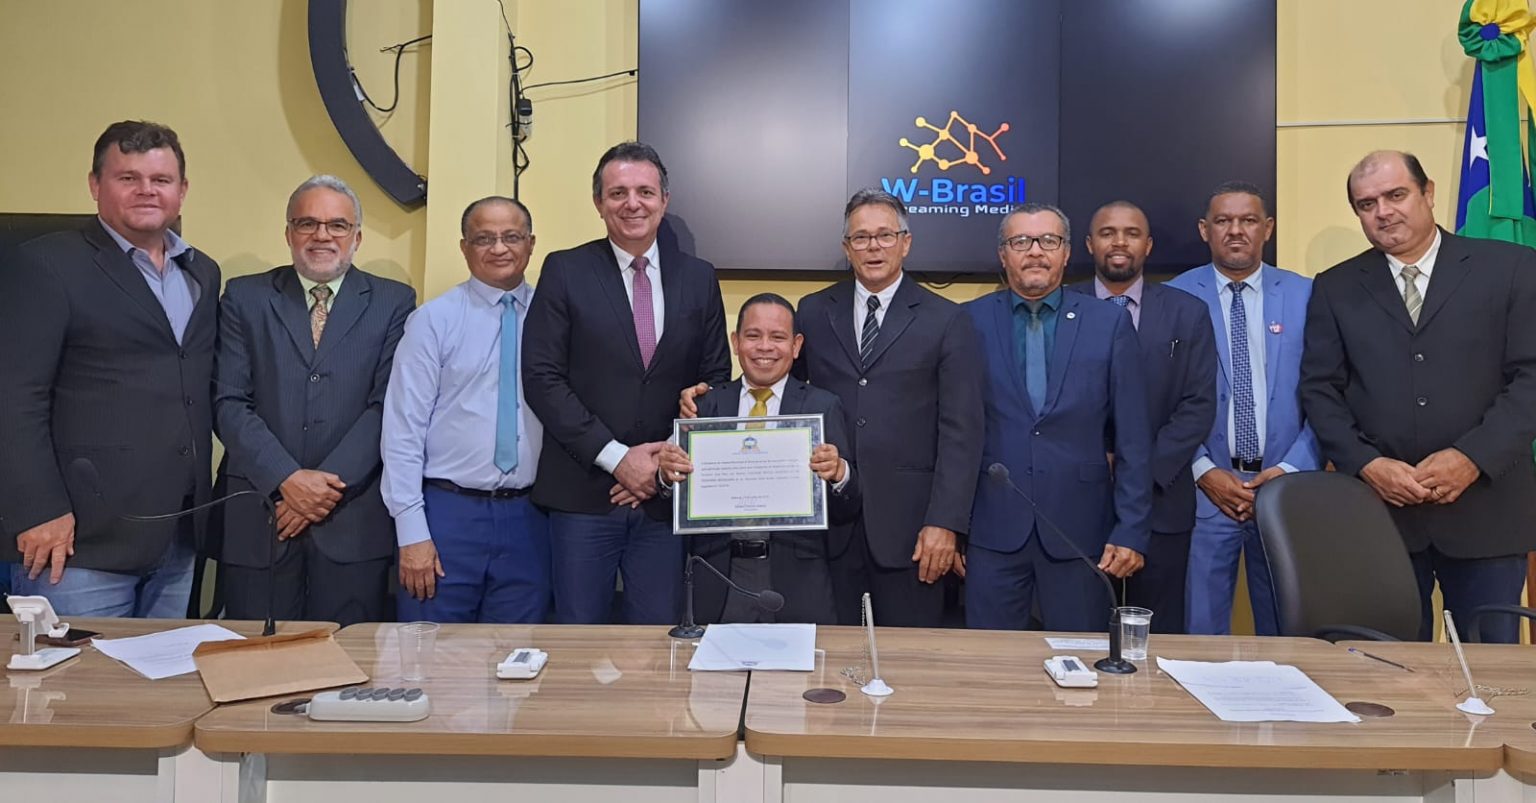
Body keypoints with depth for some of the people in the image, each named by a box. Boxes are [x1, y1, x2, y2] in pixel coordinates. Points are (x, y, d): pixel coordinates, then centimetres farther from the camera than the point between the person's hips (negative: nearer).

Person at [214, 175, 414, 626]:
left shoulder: (393, 303, 6)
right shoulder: (244, 298, 9)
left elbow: (387, 407, -2)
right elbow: (229, 403, 1)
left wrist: (328, 486, -10)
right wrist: (286, 479, -11)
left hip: (353, 523, -1)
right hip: (257, 521, 1)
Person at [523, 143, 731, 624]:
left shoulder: (699, 277, 8)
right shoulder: (565, 271, 1)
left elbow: (716, 380, 8)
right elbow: (542, 378, -6)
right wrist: (616, 457, -12)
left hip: (665, 494, 2)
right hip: (583, 492, -2)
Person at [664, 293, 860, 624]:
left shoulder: (823, 407, 1)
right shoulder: (706, 405, 6)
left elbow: (845, 514, -2)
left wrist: (839, 473, -21)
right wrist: (669, 472, -15)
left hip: (797, 584, -1)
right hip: (718, 584, 1)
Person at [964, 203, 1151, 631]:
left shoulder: (1109, 323, 2)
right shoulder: (971, 322, 2)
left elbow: (1133, 438, 2)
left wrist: (1131, 531, -2)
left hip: (1080, 530, 0)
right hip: (992, 529, 0)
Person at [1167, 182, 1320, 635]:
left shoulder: (1306, 295, 5)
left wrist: (1291, 470, -7)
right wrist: (1204, 471, -9)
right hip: (1201, 489, -1)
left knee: (1285, 632, 12)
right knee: (1201, 632, 5)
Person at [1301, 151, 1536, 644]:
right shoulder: (1336, 288, 8)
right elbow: (1319, 389, 4)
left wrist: (1473, 457, -14)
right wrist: (1366, 464, -10)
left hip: (1485, 506, -1)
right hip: (1379, 505, 1)